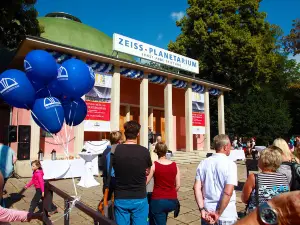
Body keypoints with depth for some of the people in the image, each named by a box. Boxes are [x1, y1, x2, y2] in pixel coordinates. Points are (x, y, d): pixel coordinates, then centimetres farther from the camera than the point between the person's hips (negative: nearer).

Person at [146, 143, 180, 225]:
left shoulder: (154, 165, -10)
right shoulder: (175, 165, -1)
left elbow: (145, 182, -6)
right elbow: (178, 185, 3)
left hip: (158, 200, -4)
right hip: (172, 201, 4)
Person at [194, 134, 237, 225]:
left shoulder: (203, 163, 0)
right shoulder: (230, 164, -13)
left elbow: (197, 187, -5)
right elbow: (228, 192, -20)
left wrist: (202, 209, -6)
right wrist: (218, 213, -14)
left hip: (207, 213, 4)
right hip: (226, 215, -4)